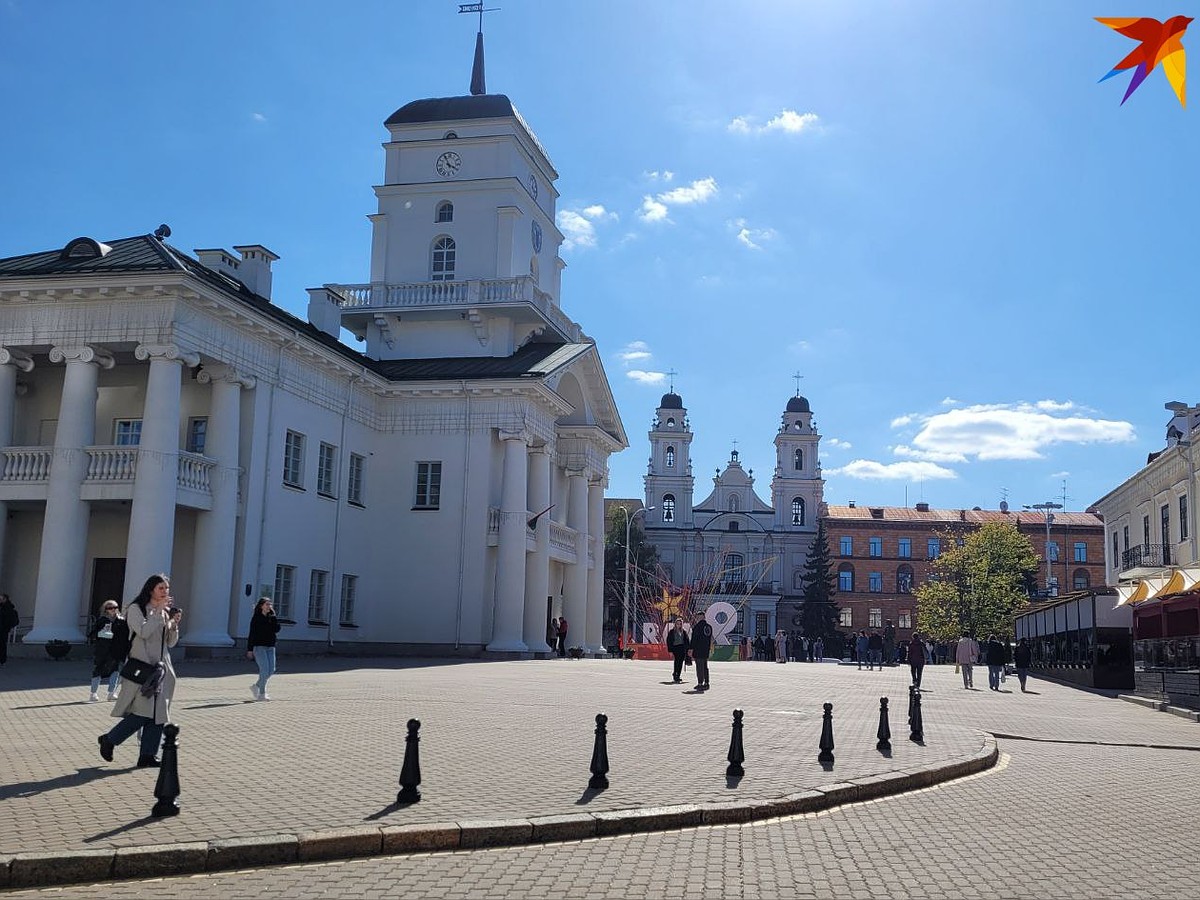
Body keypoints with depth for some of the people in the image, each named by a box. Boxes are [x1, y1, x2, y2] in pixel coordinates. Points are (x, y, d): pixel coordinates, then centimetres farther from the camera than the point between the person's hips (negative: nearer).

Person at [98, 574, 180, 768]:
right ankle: (108, 740, 8)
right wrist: (158, 612, -15)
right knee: (141, 713, -12)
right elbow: (143, 631, -19)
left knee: (158, 714, 2)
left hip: (161, 669, 7)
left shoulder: (166, 612, 16)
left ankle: (148, 756, 6)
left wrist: (174, 623, -1)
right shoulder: (136, 609, -2)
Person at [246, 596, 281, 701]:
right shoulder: (256, 618, -5)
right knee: (265, 669, -12)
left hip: (270, 647, 6)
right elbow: (251, 634, -7)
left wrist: (273, 616, -8)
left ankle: (256, 686, 25)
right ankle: (261, 694, -2)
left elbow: (277, 629, -4)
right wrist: (249, 649, -11)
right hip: (259, 646, -6)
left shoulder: (271, 617, 10)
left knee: (271, 670, 5)